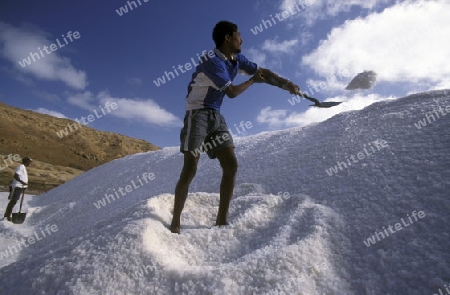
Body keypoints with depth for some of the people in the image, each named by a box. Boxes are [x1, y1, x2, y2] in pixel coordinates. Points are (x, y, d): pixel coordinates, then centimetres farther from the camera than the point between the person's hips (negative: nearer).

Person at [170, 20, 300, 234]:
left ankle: (221, 220, 5)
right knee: (190, 169, -13)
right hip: (198, 114, -8)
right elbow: (232, 92, -16)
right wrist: (253, 80, 1)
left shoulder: (236, 59, 9)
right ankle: (175, 222, 1)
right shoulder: (212, 61, -16)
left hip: (216, 116, 8)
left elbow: (263, 72, 14)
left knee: (231, 166, -3)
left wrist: (287, 84, 1)